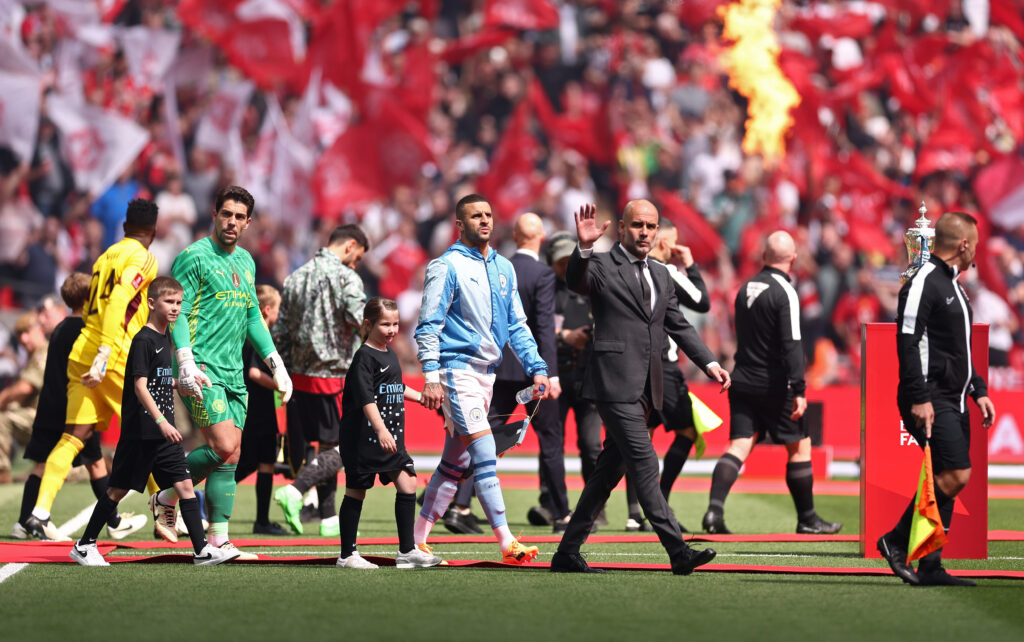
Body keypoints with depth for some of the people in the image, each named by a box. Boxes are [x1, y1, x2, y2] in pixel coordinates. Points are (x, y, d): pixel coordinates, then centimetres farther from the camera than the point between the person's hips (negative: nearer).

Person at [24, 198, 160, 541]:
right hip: (114, 357, -7)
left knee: (74, 436, 1)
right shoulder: (141, 258, -5)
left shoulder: (106, 256, 20)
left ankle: (40, 511, -10)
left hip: (81, 354, 7)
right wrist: (105, 354, -25)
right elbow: (118, 303, -19)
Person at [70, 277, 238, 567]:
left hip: (163, 431, 8)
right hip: (140, 431, -8)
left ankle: (202, 550, -2)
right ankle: (84, 546, 13)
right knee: (119, 489, 1)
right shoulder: (144, 340, -13)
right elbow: (140, 386, -20)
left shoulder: (164, 339, 13)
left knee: (185, 484, 0)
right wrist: (160, 421, -27)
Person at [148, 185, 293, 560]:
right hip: (201, 371, -8)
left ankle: (166, 499, 15)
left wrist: (275, 363, 19)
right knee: (226, 449, -15)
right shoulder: (194, 257, -5)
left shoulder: (245, 262, 18)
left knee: (226, 452, 1)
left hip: (233, 372, 8)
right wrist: (186, 363, -21)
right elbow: (177, 313, -10)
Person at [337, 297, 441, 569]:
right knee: (356, 491, 1)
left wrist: (421, 397, 39)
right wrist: (381, 429, -32)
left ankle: (407, 551, 3)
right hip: (364, 438, -8)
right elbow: (366, 398, -23)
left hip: (391, 438, 8)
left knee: (408, 484, -1)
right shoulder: (364, 357, -12)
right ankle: (347, 555, 9)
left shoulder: (389, 354, 14)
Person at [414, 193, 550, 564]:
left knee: (455, 462, 9)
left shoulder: (503, 268, 14)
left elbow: (517, 325, 18)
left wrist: (537, 369, 9)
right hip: (457, 369, -7)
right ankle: (507, 544, -19)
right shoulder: (447, 266, -6)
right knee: (485, 453, -15)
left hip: (487, 373, 8)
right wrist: (431, 375, -19)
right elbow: (429, 325, -10)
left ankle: (417, 540, 17)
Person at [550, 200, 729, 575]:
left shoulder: (661, 276, 19)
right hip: (615, 384, -8)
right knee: (644, 466, -12)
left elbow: (679, 326, 22)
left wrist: (709, 363, 11)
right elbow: (575, 281, -23)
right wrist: (584, 248, -41)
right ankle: (678, 552, -16)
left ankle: (568, 553, 15)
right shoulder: (601, 267, -2)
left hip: (644, 389, 8)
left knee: (610, 470, 9)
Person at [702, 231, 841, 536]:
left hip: (742, 382, 6)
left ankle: (715, 508, -20)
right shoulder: (784, 293, -12)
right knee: (800, 446, 7)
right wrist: (799, 390, -21)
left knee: (739, 446, -1)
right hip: (773, 385, -6)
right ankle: (807, 519, 12)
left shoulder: (745, 289, 11)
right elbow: (791, 344, -19)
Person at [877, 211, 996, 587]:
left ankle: (930, 567, 6)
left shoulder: (952, 285, 20)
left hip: (954, 401, 10)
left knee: (948, 481, 5)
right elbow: (908, 342, -17)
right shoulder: (923, 283, -11)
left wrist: (978, 391, 21)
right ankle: (896, 541, -5)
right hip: (931, 401, -10)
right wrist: (919, 398, -22)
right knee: (955, 474, -16)